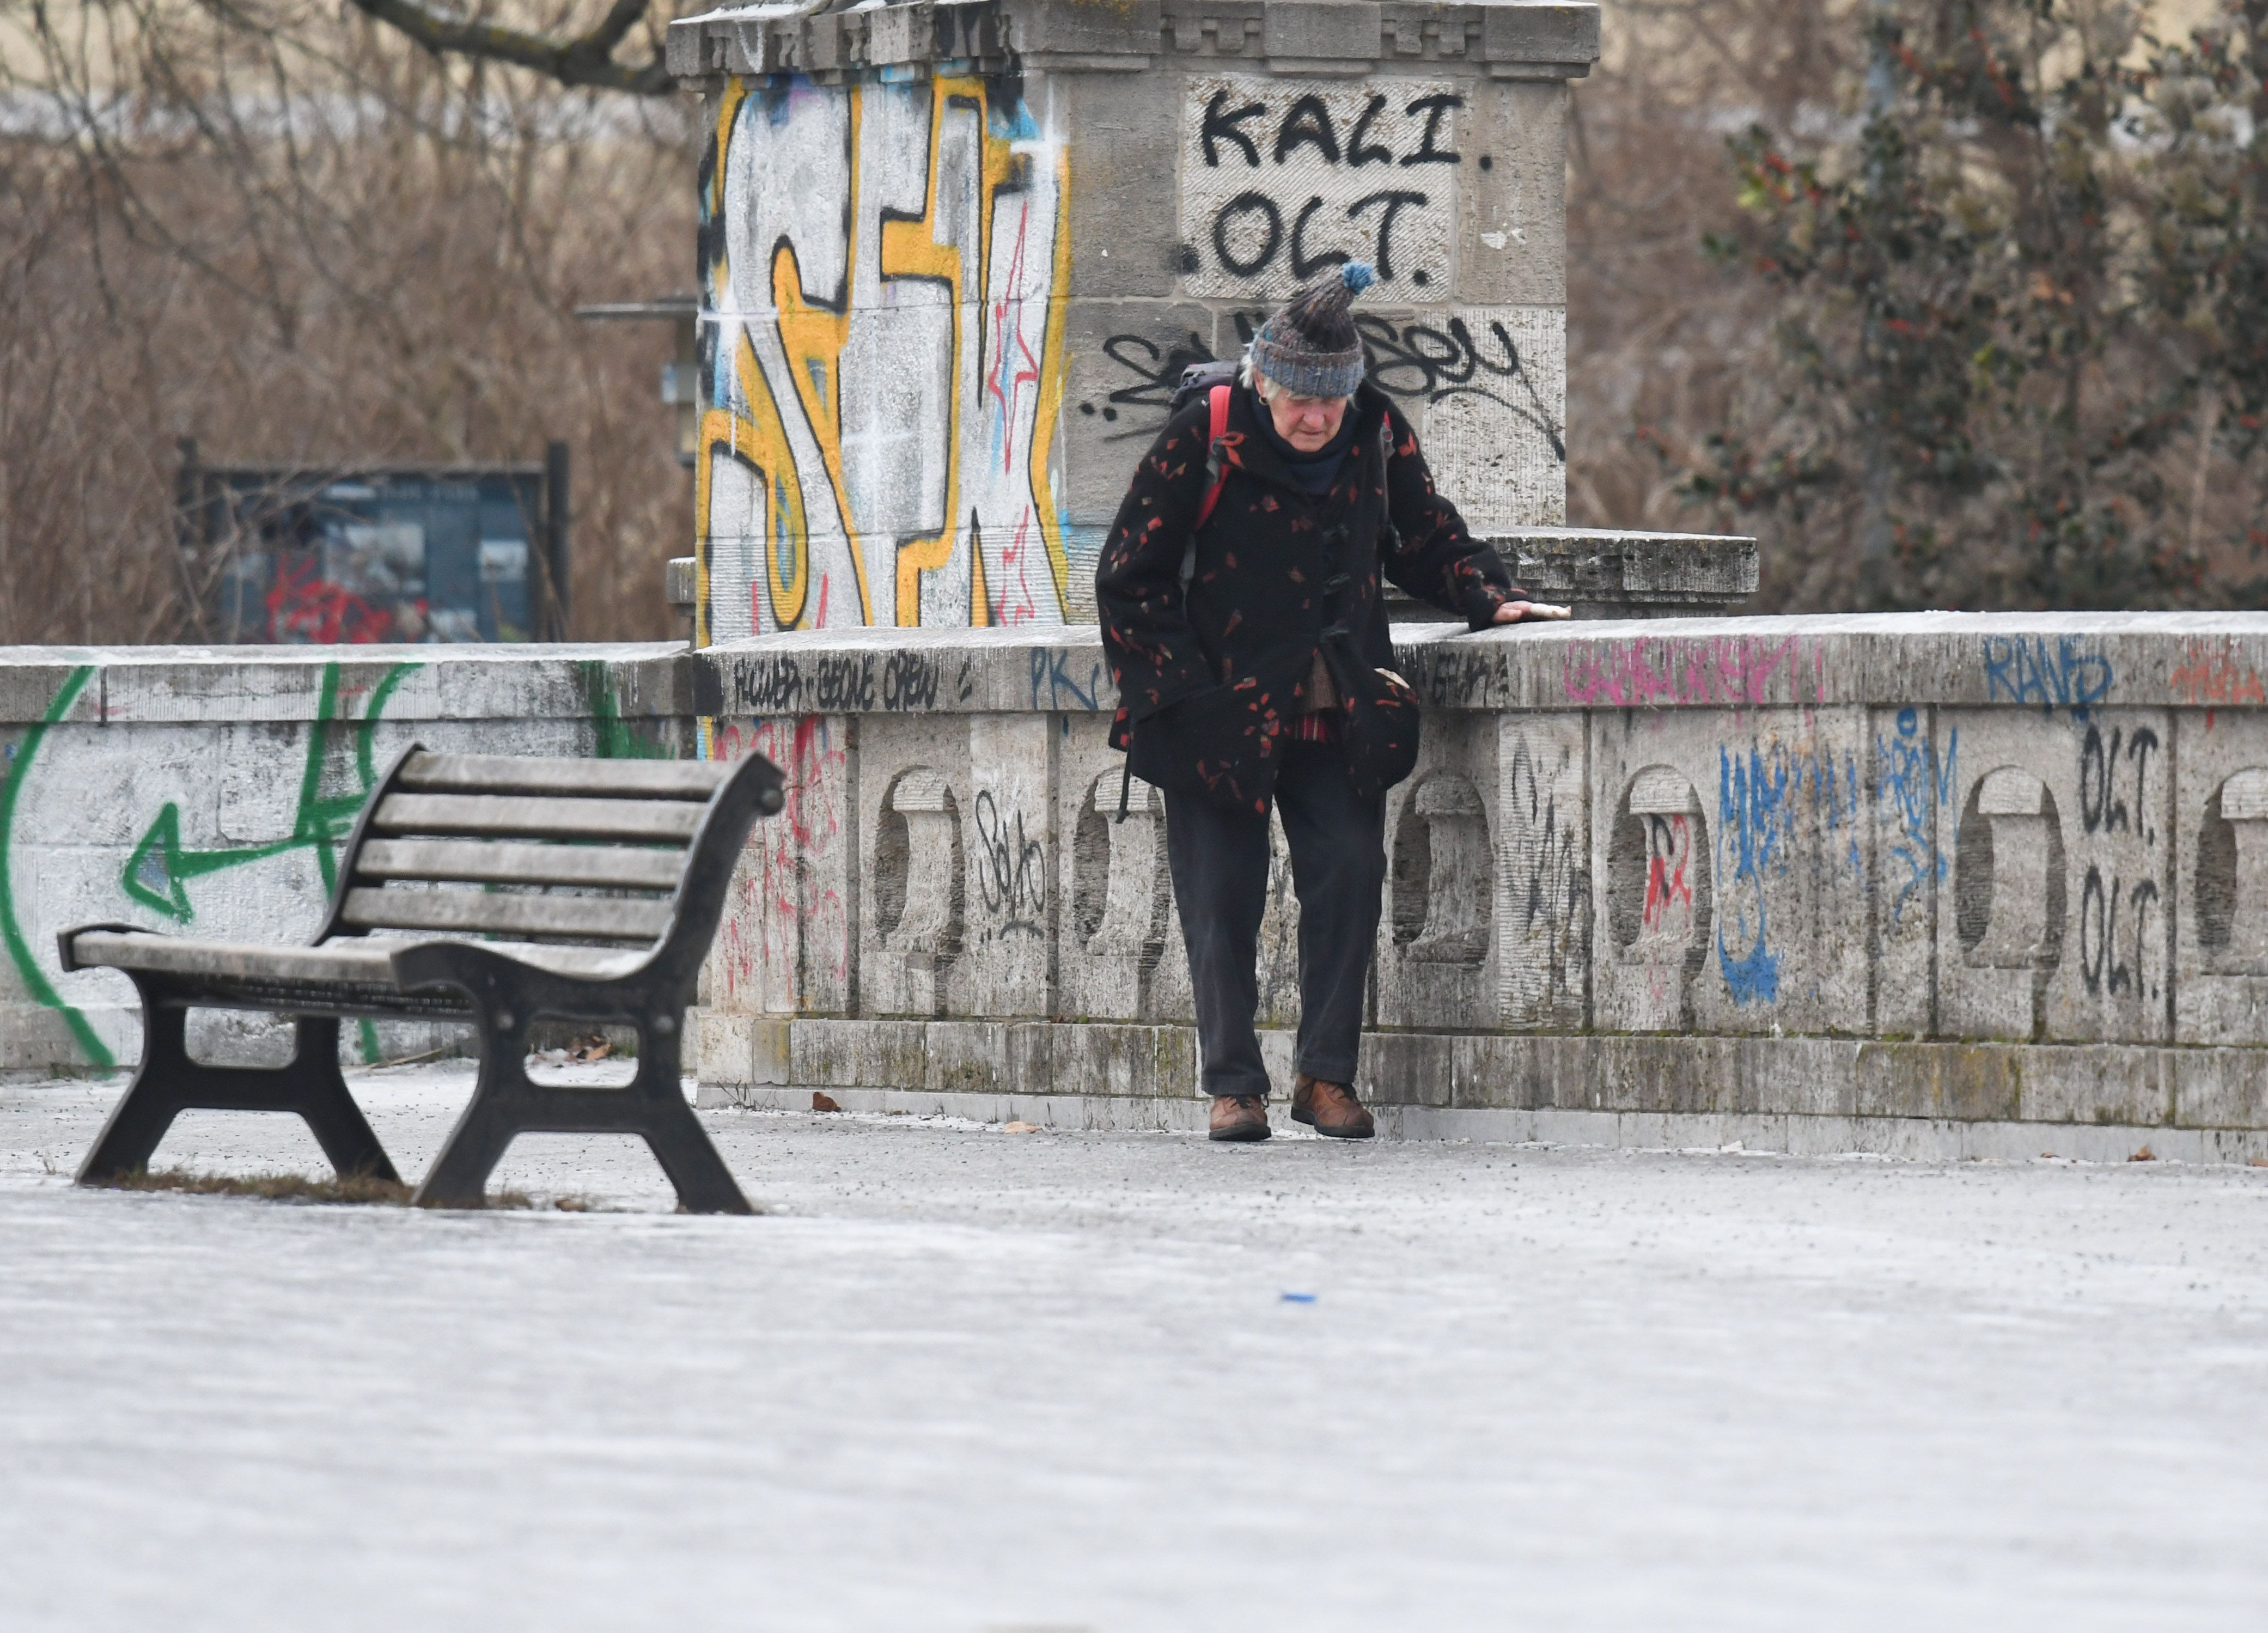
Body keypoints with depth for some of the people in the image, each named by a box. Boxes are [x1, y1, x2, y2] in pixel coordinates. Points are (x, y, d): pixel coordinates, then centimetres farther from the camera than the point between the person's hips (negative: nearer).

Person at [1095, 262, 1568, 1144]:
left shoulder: (1378, 439, -1)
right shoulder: (1203, 442, -11)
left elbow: (1430, 542, 15)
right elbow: (1128, 583, -6)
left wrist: (1492, 597, -2)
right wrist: (1185, 690, -12)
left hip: (1336, 716, 3)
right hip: (1223, 715, -3)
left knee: (1349, 871, -7)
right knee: (1223, 896, -1)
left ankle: (1327, 1075, 4)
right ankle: (1233, 1084, 10)